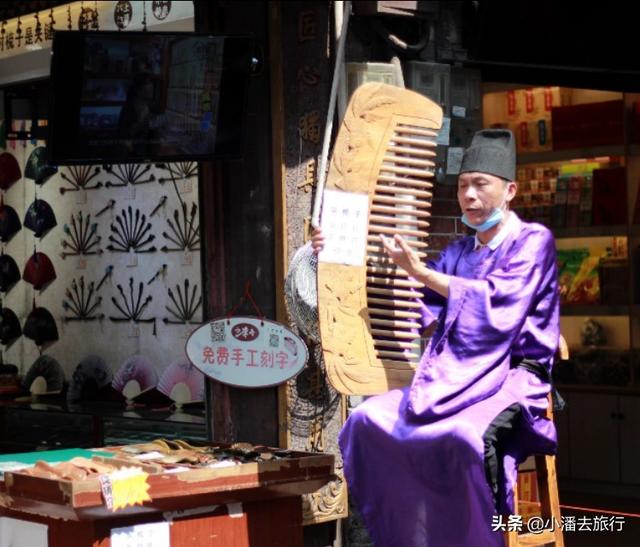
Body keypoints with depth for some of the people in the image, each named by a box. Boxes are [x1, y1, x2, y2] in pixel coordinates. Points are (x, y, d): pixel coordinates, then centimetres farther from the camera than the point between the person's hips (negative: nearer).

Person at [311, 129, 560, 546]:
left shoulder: (532, 241, 0)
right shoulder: (459, 253, 19)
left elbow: (496, 304, -15)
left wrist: (421, 273, -15)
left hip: (512, 377, -6)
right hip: (458, 374, 7)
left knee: (463, 436, -38)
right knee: (368, 420, -16)